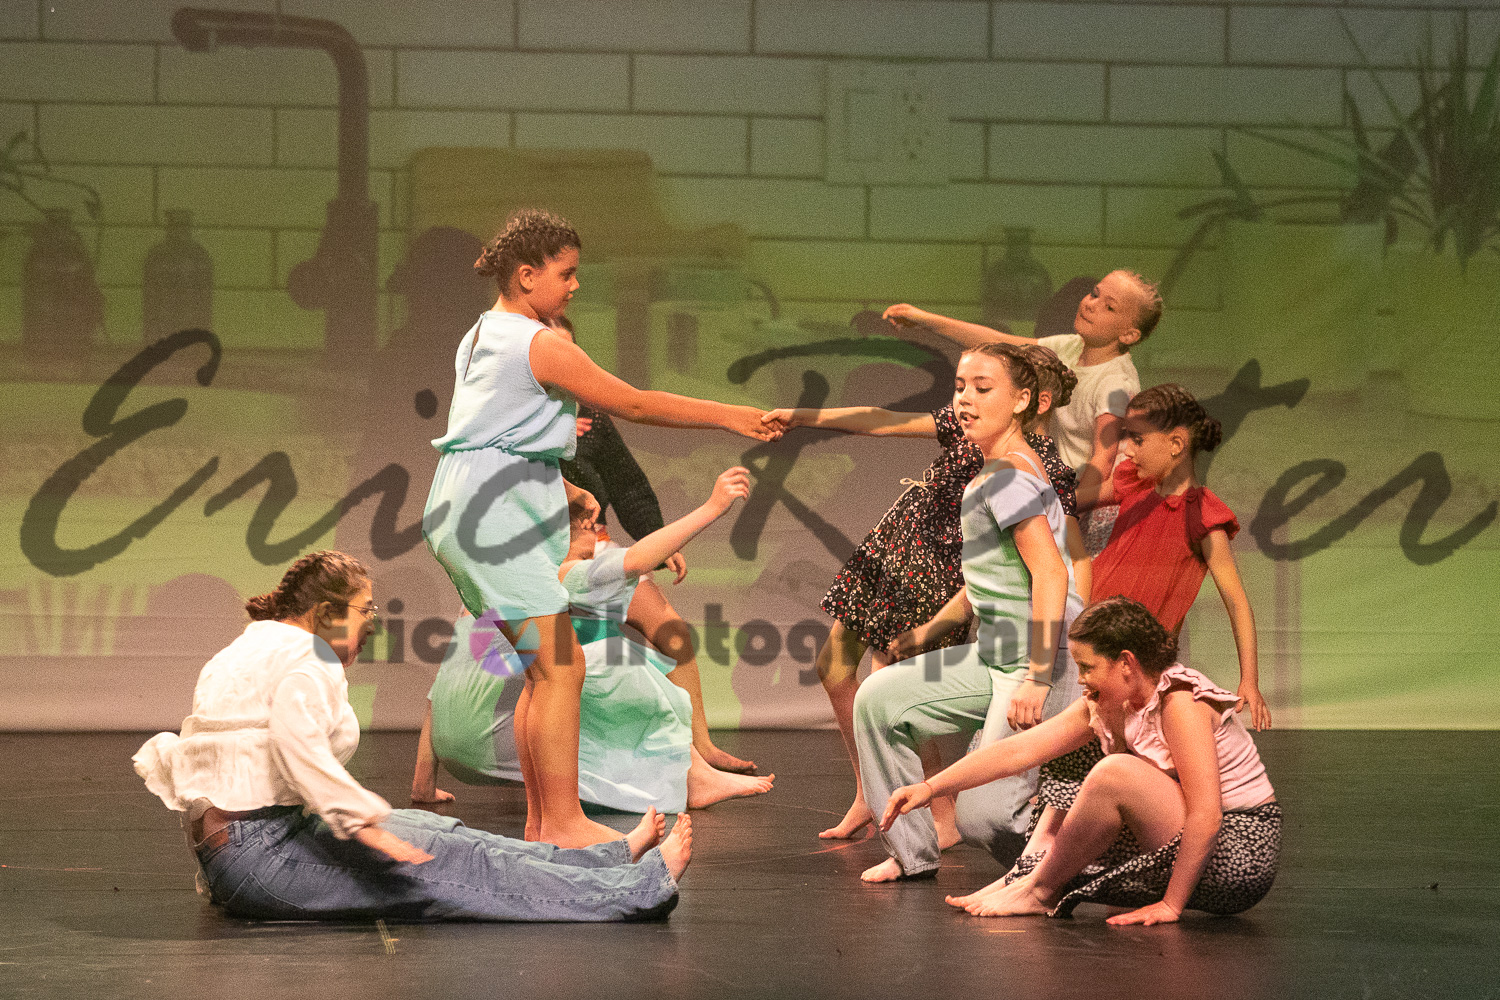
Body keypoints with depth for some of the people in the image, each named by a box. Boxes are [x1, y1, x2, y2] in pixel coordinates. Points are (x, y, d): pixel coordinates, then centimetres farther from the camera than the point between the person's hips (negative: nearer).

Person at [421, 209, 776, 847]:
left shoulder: (480, 338, 17)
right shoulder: (541, 346, -13)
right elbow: (632, 405, -11)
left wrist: (560, 489, 28)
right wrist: (729, 417, -6)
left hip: (473, 505, 10)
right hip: (499, 510, -10)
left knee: (546, 667, 11)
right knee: (560, 667, -11)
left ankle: (541, 822, 12)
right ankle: (563, 823, -12)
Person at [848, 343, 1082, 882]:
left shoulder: (1009, 474, -15)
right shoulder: (988, 476, 16)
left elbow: (1050, 574, -24)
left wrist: (1037, 678, -29)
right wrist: (927, 633, 36)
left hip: (1048, 659, -10)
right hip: (998, 656, 10)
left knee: (981, 816, -14)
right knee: (880, 699, 10)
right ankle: (912, 851, 19)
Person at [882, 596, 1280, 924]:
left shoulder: (1180, 703, -20)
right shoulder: (1103, 706, 6)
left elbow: (1206, 817, -26)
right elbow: (1016, 751, 4)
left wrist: (1171, 904, -23)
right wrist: (930, 787, -2)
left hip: (1242, 849, -9)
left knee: (1114, 774, -23)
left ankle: (1039, 892, -8)